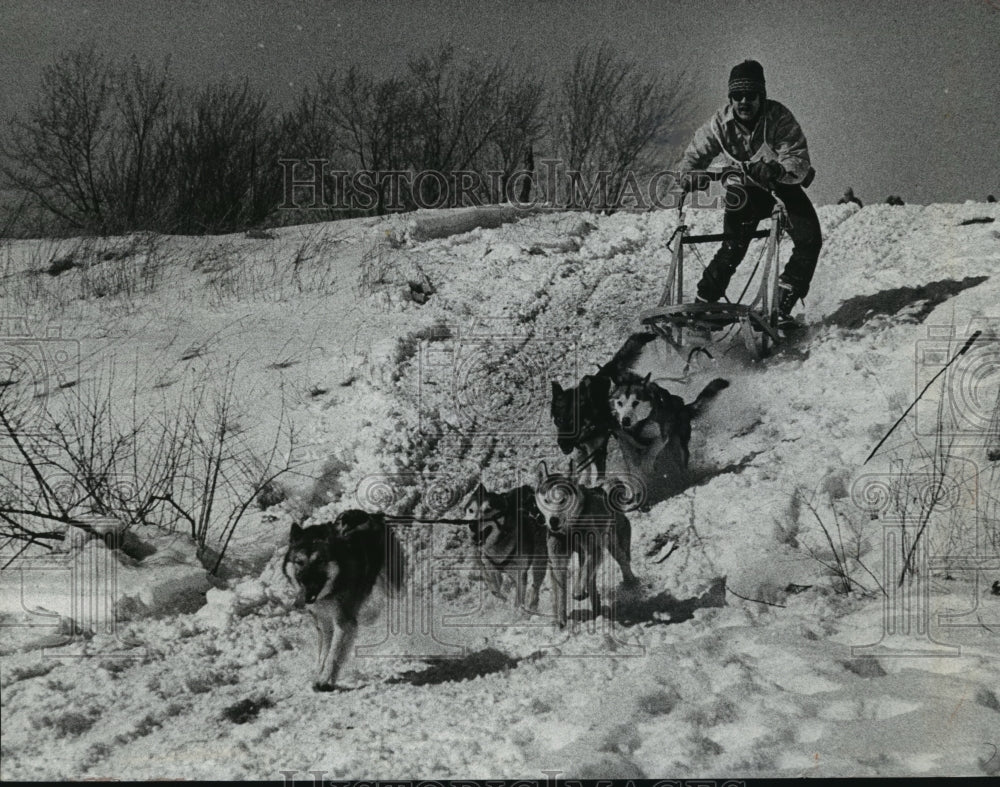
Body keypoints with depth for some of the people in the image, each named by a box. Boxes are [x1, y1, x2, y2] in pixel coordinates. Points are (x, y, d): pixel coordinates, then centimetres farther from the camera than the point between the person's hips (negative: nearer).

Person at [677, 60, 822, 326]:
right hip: (744, 186, 0)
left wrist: (778, 170, -55)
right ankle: (702, 305, 2)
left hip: (783, 182, 0)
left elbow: (800, 160, -34)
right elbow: (695, 154, -8)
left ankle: (781, 308, -6)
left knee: (809, 240, -15)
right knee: (733, 248, -10)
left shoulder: (779, 117, -27)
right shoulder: (721, 122, -19)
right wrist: (687, 173, -30)